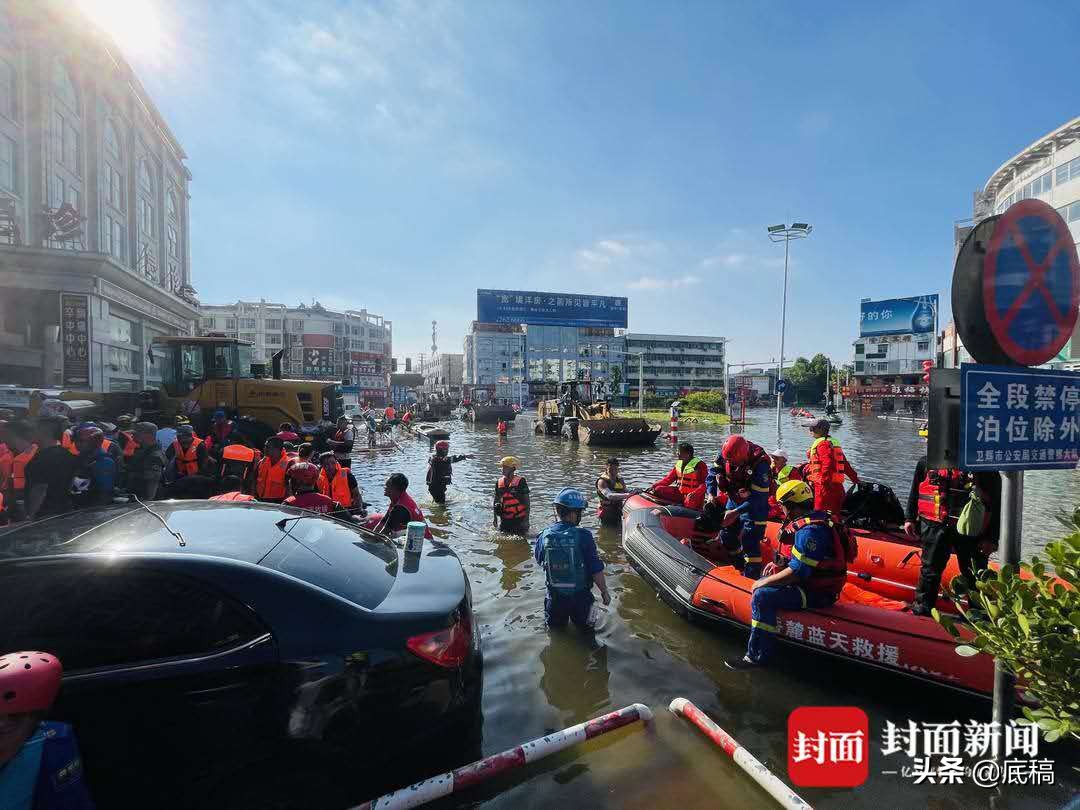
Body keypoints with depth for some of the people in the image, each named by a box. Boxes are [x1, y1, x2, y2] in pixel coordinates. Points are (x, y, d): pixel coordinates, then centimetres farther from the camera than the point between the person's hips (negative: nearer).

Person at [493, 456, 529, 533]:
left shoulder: (520, 481, -8)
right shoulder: (499, 482, 6)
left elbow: (526, 501, -7)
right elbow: (496, 500, 16)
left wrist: (526, 520, -11)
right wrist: (495, 518, 14)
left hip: (519, 519, -4)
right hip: (505, 520, 5)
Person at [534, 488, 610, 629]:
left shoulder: (544, 535, -11)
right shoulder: (583, 536, -22)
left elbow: (538, 557, 10)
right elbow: (596, 570, -17)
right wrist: (604, 592, 0)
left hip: (555, 596, 3)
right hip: (580, 596, -2)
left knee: (555, 626, 26)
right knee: (585, 626, 23)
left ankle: (556, 622, 10)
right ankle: (582, 622, 7)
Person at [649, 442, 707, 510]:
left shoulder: (699, 465, -10)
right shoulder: (679, 463, 11)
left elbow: (705, 484, -15)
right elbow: (669, 478, 14)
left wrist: (695, 493, -33)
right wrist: (654, 485, 2)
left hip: (694, 496, -7)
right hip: (680, 492, 7)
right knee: (658, 490, -5)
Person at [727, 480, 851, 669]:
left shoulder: (809, 531, -26)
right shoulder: (816, 518, 7)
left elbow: (797, 572, -27)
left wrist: (764, 582, -17)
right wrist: (779, 564, 11)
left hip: (817, 594, -11)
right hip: (815, 581, 11)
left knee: (761, 596, -21)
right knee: (763, 584, 17)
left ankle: (756, 656, -12)